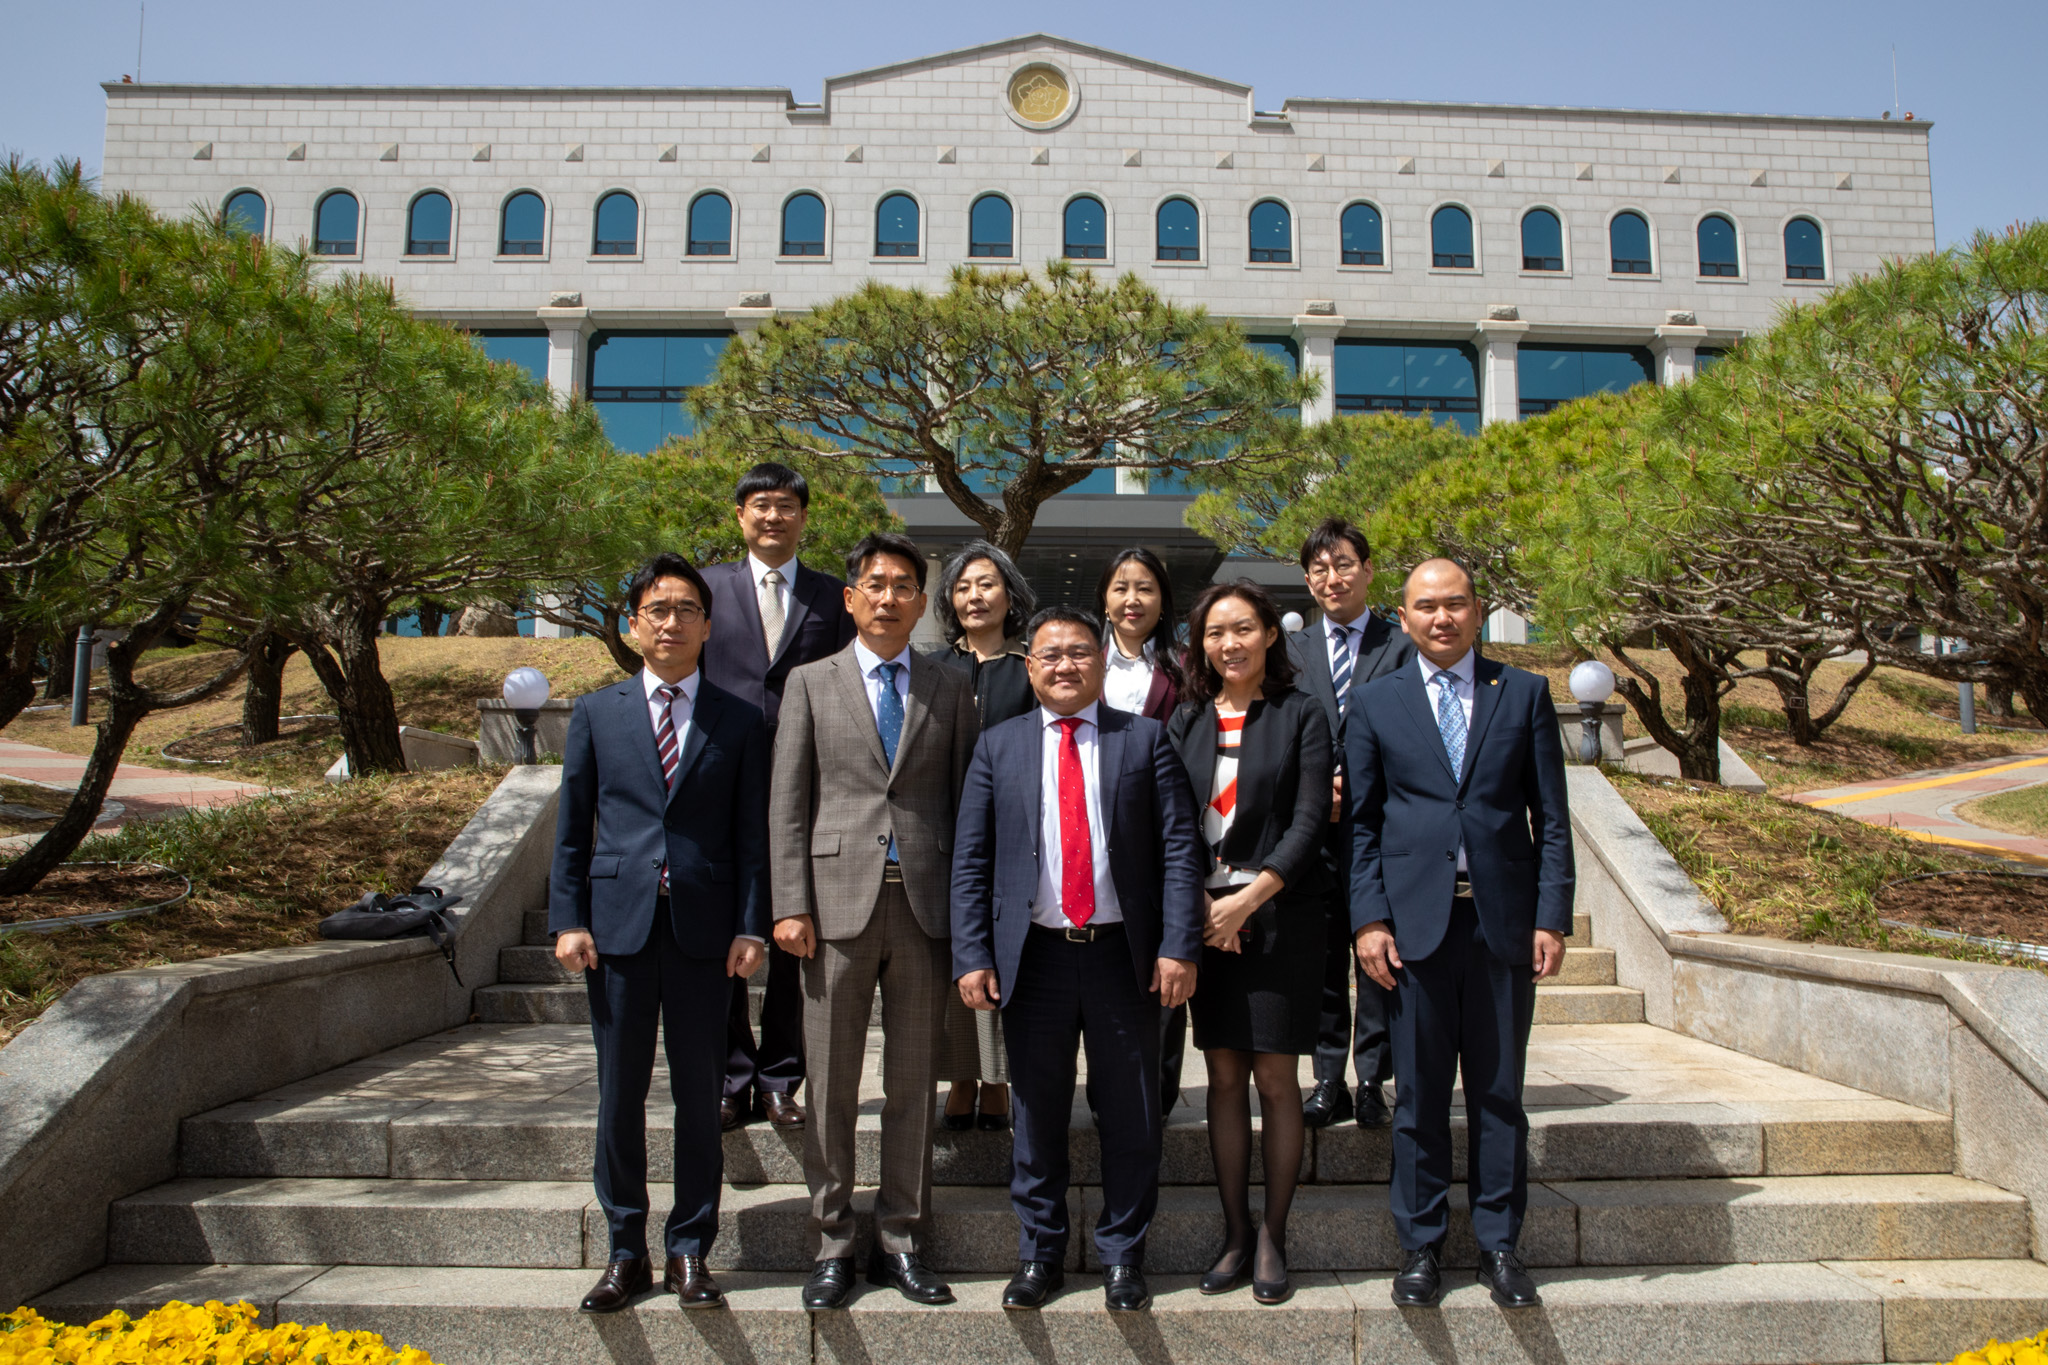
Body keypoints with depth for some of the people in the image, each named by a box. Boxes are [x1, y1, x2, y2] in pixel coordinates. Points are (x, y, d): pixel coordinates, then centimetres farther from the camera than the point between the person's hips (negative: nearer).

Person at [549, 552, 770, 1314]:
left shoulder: (739, 721, 6)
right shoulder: (597, 714, 8)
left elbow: (751, 834, 4)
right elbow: (571, 828, 7)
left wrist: (750, 927, -4)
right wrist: (568, 919, -1)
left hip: (702, 928, 0)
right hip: (618, 926, 1)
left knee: (699, 1095, 6)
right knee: (620, 1094, 7)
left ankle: (689, 1251, 20)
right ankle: (625, 1251, 21)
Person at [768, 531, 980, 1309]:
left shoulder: (951, 690, 10)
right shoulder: (811, 683, 8)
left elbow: (967, 802, 8)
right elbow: (788, 804, 4)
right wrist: (790, 905, -5)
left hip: (926, 905, 1)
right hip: (837, 902, -1)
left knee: (914, 1084, 8)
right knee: (831, 1087, 6)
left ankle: (901, 1242, 21)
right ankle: (833, 1247, 19)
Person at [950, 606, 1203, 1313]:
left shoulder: (1145, 739, 4)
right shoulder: (998, 746, 7)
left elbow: (1179, 848, -1)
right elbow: (970, 861, 4)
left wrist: (1178, 946, -10)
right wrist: (973, 956, -5)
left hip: (1123, 953, 0)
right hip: (1035, 954, 1)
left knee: (1131, 1114, 9)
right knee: (1037, 1114, 11)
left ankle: (1123, 1255, 26)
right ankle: (1039, 1254, 28)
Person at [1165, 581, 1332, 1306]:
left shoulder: (1301, 716, 0)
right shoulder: (1185, 721, 10)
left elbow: (1310, 820, -7)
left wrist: (1248, 899, -14)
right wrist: (1199, 903, -8)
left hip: (1279, 913, -3)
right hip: (1204, 914, 3)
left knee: (1275, 1078, 1)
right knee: (1224, 1077, 7)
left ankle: (1273, 1238, 13)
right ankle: (1235, 1234, 17)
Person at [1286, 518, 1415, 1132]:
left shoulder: (1402, 648, 4)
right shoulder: (1292, 649, 14)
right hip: (1313, 828, 3)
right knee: (1321, 958, 7)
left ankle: (1373, 1082, 12)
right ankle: (1328, 1082, 16)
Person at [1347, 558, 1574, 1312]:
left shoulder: (1525, 694, 7)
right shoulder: (1375, 704, 6)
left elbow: (1551, 818, 5)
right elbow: (1360, 823, 5)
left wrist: (1552, 917, -2)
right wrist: (1369, 918, -4)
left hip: (1504, 921, 1)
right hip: (1415, 922, 0)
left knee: (1499, 1091, 9)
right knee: (1419, 1094, 7)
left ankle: (1499, 1243, 23)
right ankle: (1421, 1244, 20)